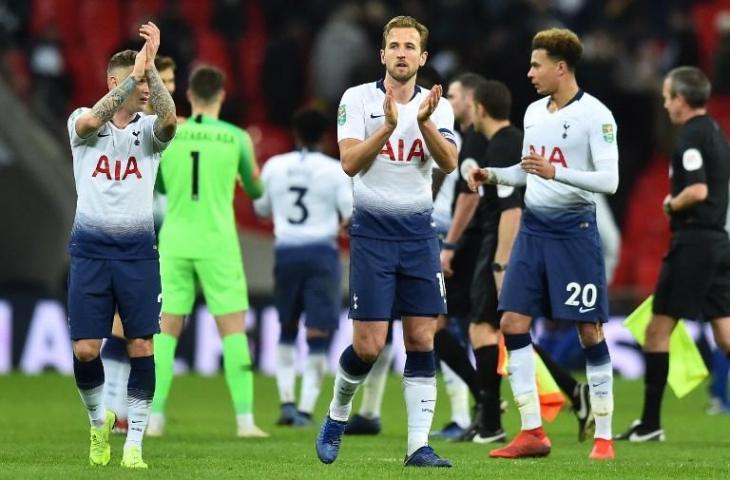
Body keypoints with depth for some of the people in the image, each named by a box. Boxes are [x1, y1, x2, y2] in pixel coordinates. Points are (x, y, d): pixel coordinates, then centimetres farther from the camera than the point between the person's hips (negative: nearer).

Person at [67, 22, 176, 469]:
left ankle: (134, 444, 3)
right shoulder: (83, 123, 3)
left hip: (137, 249, 1)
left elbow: (169, 118, -19)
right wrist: (135, 73, -29)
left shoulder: (148, 129, 5)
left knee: (141, 347, -4)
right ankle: (99, 420, 23)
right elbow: (92, 121, -22)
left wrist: (151, 64, -26)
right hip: (91, 249, -1)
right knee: (85, 350, -4)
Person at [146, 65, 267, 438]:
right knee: (234, 328, 1)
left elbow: (157, 188, 14)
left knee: (167, 329, 8)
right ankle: (245, 418, -7)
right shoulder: (236, 138, -2)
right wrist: (254, 166, 34)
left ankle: (155, 417, 2)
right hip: (217, 243, -2)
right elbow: (255, 190, 13)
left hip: (174, 243, 2)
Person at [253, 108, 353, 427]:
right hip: (321, 251, -3)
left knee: (287, 329, 18)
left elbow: (261, 208, 16)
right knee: (318, 334, -2)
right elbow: (352, 214, -7)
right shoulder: (335, 170, -3)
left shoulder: (274, 166, 5)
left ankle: (287, 401, 11)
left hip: (286, 251, 3)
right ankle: (306, 408, -9)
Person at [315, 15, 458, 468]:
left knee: (422, 338, -2)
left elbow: (448, 163, -10)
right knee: (369, 345, -7)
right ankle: (337, 414, 20)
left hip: (419, 231, 3)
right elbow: (350, 162, -14)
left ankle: (419, 445, 1)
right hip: (372, 230, -3)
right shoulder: (358, 99, -3)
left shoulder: (437, 106, 5)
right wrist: (388, 126, -26)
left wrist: (424, 123, -25)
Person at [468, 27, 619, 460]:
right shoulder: (534, 112, 11)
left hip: (574, 230, -7)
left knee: (589, 329, -3)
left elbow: (610, 180, -18)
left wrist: (555, 172, -28)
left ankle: (604, 437, 5)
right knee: (513, 322, 0)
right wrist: (494, 175, 5)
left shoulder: (595, 115, -11)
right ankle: (533, 432, 5)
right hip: (533, 226, 7)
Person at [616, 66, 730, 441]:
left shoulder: (691, 137, -12)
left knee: (658, 329, -3)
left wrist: (671, 205, -6)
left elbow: (698, 190, -23)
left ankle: (651, 422, -2)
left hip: (693, 240, -9)